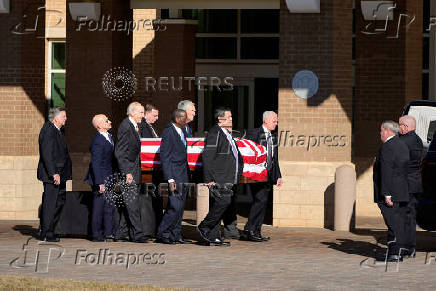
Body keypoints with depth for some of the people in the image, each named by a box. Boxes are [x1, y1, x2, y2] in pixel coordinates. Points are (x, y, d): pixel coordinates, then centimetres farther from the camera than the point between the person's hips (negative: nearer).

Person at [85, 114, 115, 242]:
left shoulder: (109, 136, 8)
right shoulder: (97, 141, -21)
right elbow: (96, 163, -23)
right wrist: (99, 183, -25)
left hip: (109, 179, 9)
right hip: (100, 178, -9)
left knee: (109, 207, 13)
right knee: (98, 207, -1)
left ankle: (108, 233, 20)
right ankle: (97, 235, 5)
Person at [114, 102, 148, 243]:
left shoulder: (135, 127, 15)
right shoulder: (125, 127, -14)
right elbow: (120, 152, -18)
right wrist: (127, 172, -21)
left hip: (133, 171, 9)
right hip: (127, 170, -9)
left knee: (124, 204, 10)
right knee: (132, 203, -10)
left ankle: (121, 234, 13)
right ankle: (137, 233, -12)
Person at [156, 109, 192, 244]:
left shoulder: (183, 132, 15)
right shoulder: (168, 132, -12)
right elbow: (164, 157, -15)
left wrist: (187, 175, 16)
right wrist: (170, 179, -20)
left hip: (183, 176, 9)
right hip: (174, 176, -9)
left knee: (180, 208, 9)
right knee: (175, 207, -11)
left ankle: (176, 235, 13)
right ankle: (162, 234, -2)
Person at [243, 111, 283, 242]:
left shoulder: (273, 138, 19)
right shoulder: (254, 134, -4)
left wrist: (278, 176, 19)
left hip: (268, 175, 8)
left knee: (262, 202, 6)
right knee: (260, 200, -17)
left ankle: (256, 232, 9)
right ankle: (249, 230, -14)